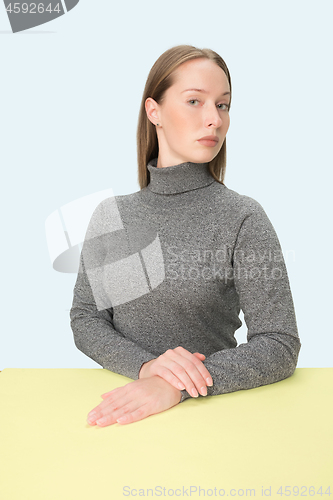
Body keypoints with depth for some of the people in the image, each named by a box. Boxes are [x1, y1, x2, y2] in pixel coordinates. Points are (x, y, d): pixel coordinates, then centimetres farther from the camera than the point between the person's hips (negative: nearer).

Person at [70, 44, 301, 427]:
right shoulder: (109, 215, 5)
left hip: (212, 409, -2)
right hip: (124, 408, 2)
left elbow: (281, 346, -10)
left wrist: (177, 388, -22)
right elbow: (85, 320, 4)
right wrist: (145, 364, -15)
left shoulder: (243, 218, -6)